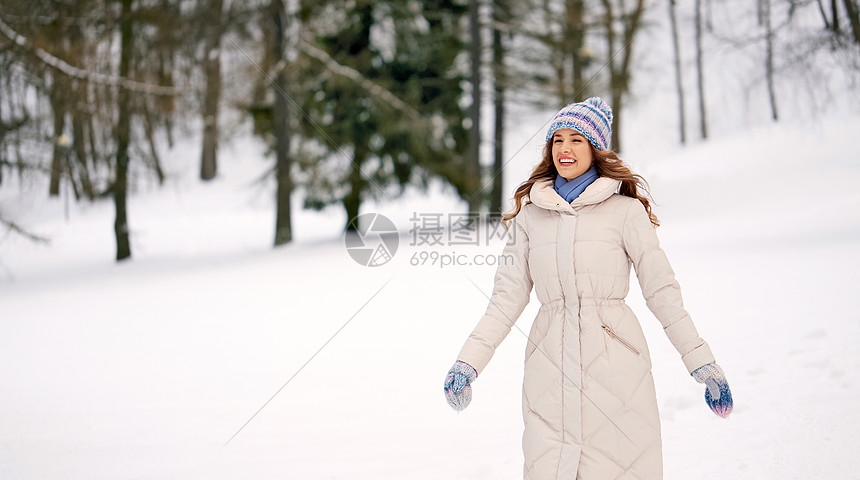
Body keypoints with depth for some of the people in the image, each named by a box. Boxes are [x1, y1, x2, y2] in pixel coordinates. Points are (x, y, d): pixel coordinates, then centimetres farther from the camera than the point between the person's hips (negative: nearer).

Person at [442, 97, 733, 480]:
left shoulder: (625, 210, 2)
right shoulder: (530, 214, 11)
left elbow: (661, 290, 2)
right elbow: (507, 297, 11)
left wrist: (703, 365, -3)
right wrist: (468, 361, 1)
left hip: (614, 362, -2)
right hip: (550, 369, 2)